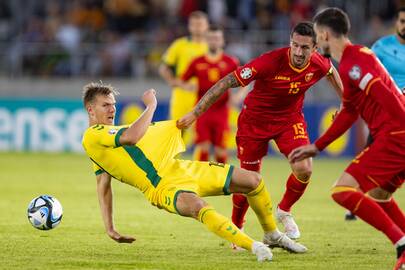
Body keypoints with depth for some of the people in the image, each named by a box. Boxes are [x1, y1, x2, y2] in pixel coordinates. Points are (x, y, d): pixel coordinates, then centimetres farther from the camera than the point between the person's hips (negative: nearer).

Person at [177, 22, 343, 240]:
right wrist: (196, 113, -35)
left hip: (290, 118, 3)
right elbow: (228, 82, -32)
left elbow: (331, 72, 11)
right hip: (255, 118, -3)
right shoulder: (270, 61, -33)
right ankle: (236, 227, 28)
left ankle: (284, 211, 14)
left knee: (304, 169, -16)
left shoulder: (318, 63, -18)